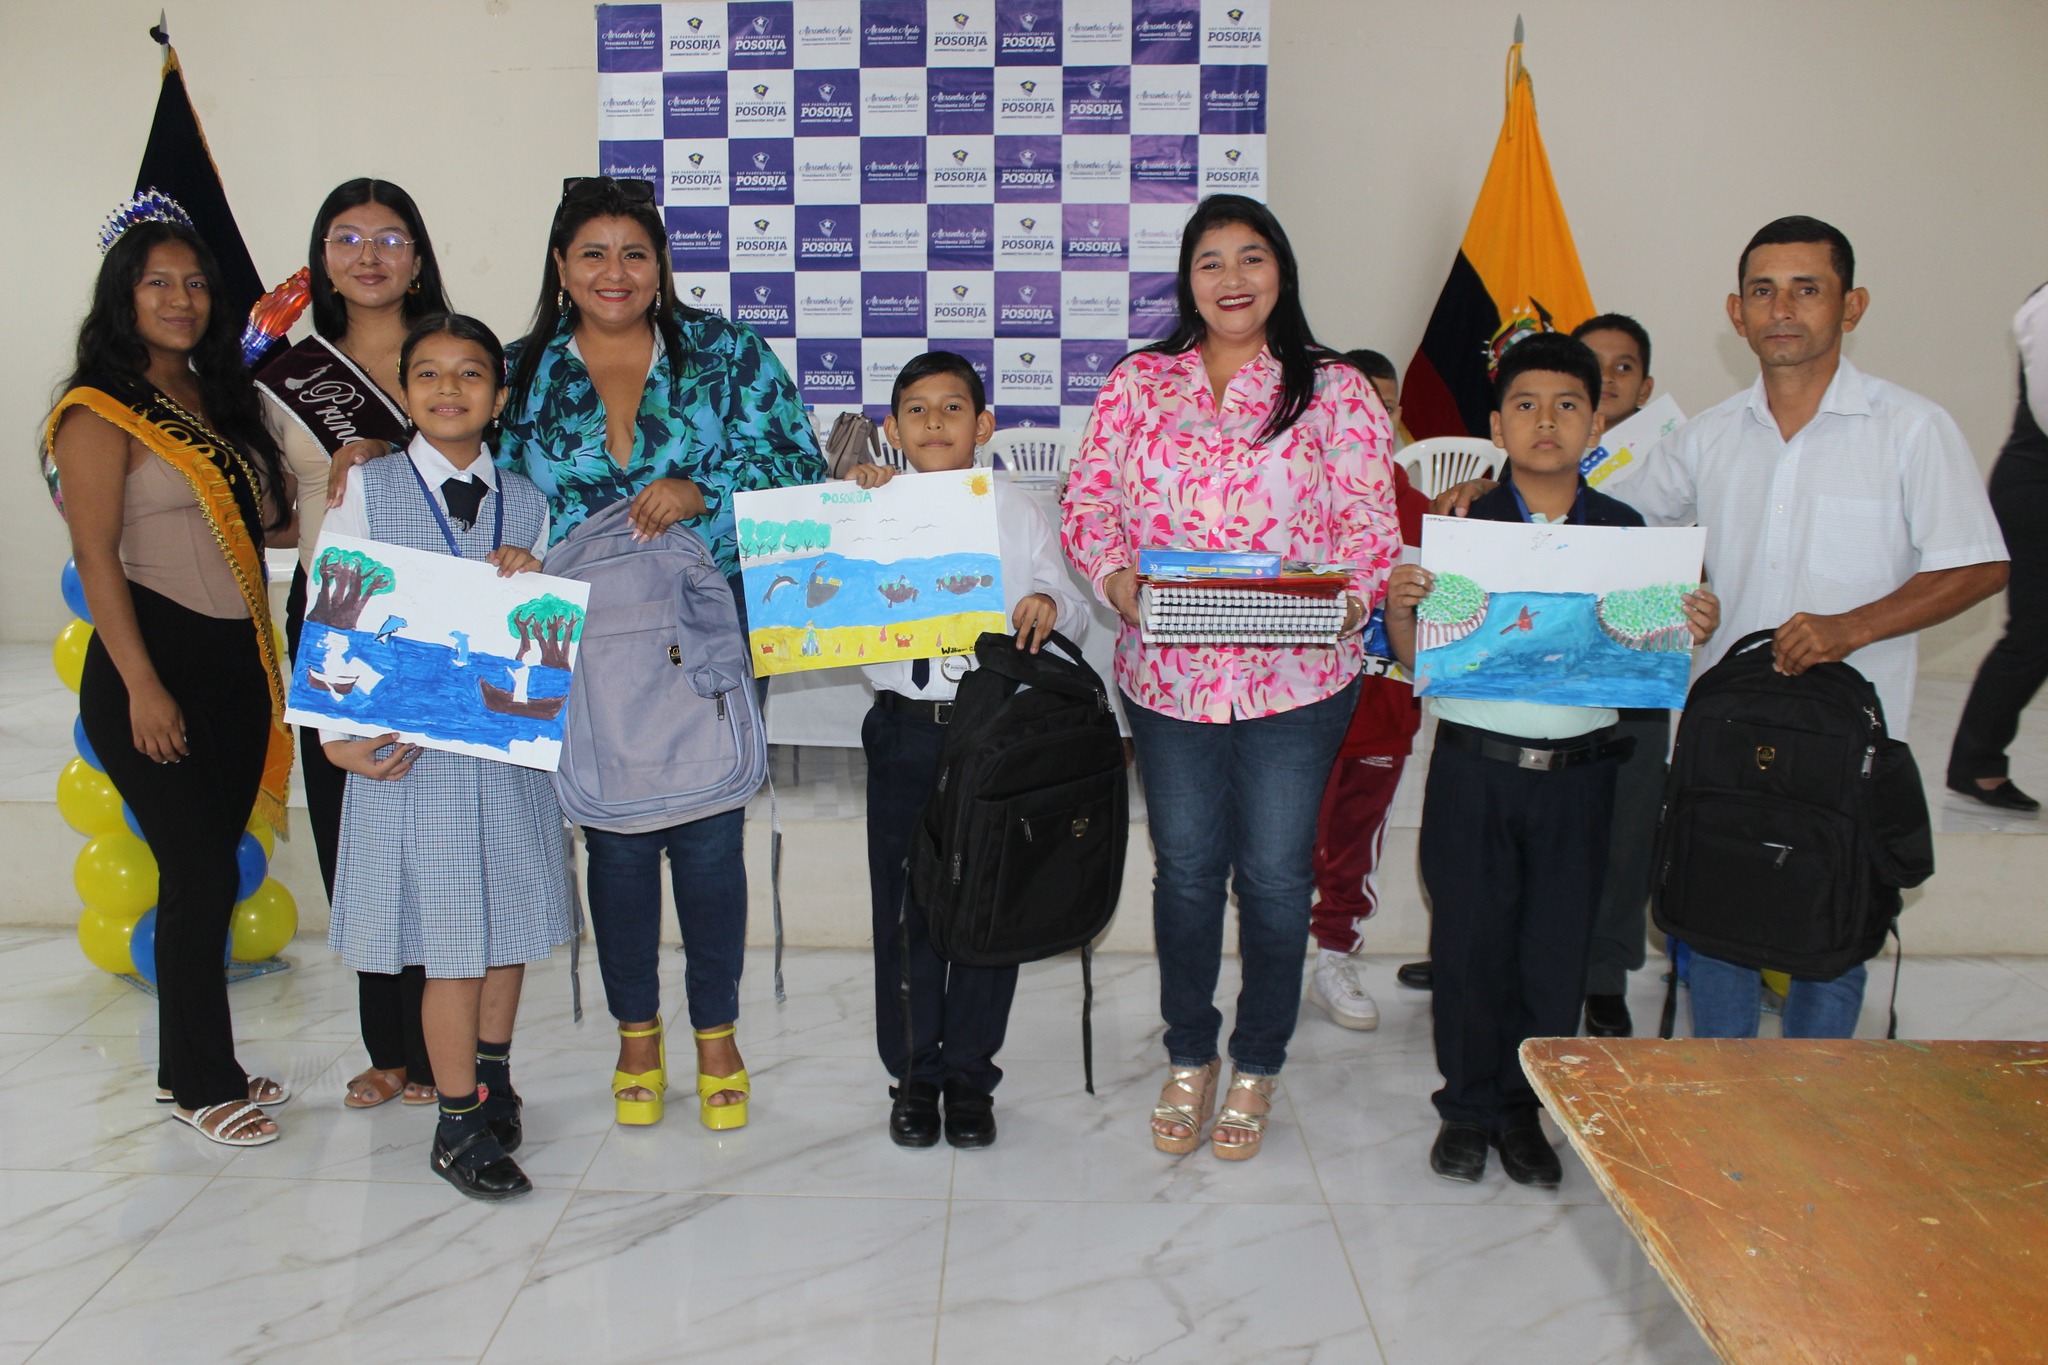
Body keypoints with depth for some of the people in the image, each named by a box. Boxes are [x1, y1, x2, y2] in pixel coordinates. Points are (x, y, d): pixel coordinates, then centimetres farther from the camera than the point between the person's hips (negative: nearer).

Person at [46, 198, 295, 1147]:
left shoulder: (221, 400, 14)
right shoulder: (102, 414, -7)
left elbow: (264, 521, 20)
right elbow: (96, 559, -12)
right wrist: (142, 688, -18)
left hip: (239, 666, 7)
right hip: (156, 664, -7)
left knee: (210, 867, 12)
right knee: (200, 874, -3)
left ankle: (190, 1064, 25)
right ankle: (201, 1083, 11)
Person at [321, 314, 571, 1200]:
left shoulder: (526, 502, 9)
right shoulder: (368, 491, 1)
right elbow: (330, 615, -2)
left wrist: (532, 579, -8)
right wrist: (339, 733, -11)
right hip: (409, 748, -3)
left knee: (513, 915, 12)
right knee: (451, 935, 0)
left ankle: (492, 1075, 33)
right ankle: (460, 1123, 14)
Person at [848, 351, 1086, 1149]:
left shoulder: (1015, 514, 6)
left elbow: (1072, 618, 5)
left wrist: (1050, 604, -19)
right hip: (905, 732, 0)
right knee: (906, 908, 7)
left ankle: (969, 1075, 24)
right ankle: (914, 1074, 25)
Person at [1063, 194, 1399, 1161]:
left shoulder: (1335, 391, 0)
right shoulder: (1138, 384, 5)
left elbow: (1372, 523, -3)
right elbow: (1087, 501, 3)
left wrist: (1344, 598, -22)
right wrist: (1117, 579, -16)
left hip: (1296, 676, -1)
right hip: (1166, 673, 2)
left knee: (1275, 872, 7)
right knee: (1184, 867, 12)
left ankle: (1257, 1065, 29)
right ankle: (1188, 1056, 33)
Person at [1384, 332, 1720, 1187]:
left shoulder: (1625, 531, 5)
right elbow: (1418, 661, 1)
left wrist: (1693, 632, -9)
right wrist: (1397, 610, -18)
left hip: (1579, 770, 2)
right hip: (1474, 765, -1)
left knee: (1556, 951, 9)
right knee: (1469, 942, 7)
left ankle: (1523, 1109, 28)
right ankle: (1467, 1106, 26)